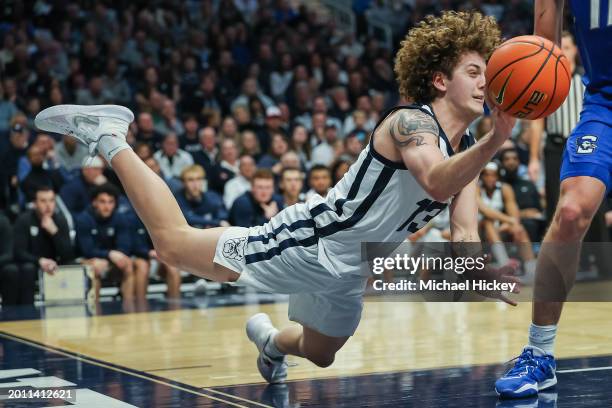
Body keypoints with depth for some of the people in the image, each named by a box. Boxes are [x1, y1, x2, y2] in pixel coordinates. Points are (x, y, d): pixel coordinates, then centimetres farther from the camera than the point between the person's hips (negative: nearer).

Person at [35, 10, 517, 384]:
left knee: (321, 354, 27)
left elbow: (464, 235, 1)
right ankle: (109, 137, 7)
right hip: (311, 241, -8)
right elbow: (436, 182, -43)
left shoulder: (467, 147, 5)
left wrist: (488, 276, -17)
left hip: (350, 272, 9)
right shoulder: (411, 122, -21)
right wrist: (495, 141, -55)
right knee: (173, 241, -8)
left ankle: (269, 339, 62)